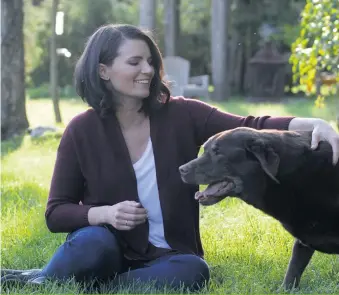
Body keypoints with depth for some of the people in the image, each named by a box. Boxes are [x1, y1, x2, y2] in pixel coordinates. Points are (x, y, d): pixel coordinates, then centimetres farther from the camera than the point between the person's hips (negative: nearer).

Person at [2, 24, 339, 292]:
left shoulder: (181, 115, -4)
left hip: (166, 256, 3)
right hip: (106, 250, -3)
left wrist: (311, 124, -32)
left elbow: (247, 129, -13)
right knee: (94, 243, -38)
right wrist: (105, 213, -22)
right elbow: (55, 213, -2)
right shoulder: (82, 131, -6)